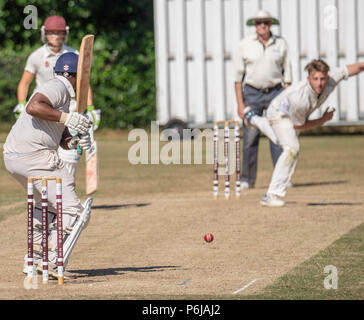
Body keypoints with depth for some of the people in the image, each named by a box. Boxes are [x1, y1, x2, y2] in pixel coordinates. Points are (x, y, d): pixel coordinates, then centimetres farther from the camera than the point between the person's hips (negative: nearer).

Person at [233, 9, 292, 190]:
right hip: (252, 93, -1)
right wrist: (240, 103, -7)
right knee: (250, 137, -3)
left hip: (275, 92, 1)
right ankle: (247, 179, 4)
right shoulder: (245, 45, 0)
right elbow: (238, 76, 1)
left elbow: (286, 73, 7)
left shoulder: (281, 44, 4)